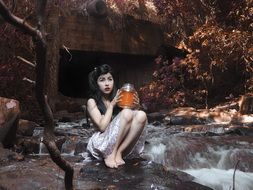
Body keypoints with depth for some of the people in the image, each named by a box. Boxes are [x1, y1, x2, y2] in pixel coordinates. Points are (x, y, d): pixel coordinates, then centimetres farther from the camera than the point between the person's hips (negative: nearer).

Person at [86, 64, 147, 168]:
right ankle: (111, 154, -20)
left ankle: (118, 153, -21)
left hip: (121, 142, 5)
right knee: (127, 113, -26)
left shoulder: (117, 97, 10)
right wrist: (111, 105, -10)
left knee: (141, 115, -21)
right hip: (102, 143, -4)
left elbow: (128, 122, 10)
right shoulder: (92, 102, -2)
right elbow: (102, 127, -15)